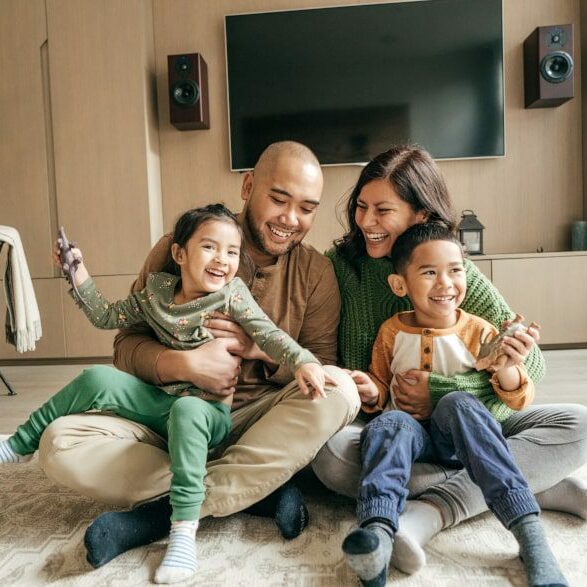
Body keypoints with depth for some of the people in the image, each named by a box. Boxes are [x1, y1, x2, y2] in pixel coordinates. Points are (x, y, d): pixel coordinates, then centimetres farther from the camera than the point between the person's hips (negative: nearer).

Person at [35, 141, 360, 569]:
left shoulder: (316, 272, -2)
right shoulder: (180, 247, -4)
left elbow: (324, 370, -3)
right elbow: (127, 346, -5)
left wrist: (263, 349, -21)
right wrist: (185, 364, -25)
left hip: (260, 422, 0)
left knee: (340, 390, -29)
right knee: (60, 444, -23)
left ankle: (167, 510, -23)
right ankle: (258, 488, -19)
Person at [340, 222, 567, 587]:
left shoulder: (479, 331, -1)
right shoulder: (391, 333, 2)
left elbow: (521, 398, 0)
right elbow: (383, 392, 14)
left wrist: (506, 371, -23)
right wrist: (372, 392, -11)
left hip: (462, 436, -1)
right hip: (414, 435, 1)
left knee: (458, 403, -32)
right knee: (389, 423, -31)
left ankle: (531, 533, -36)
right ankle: (378, 531, -51)